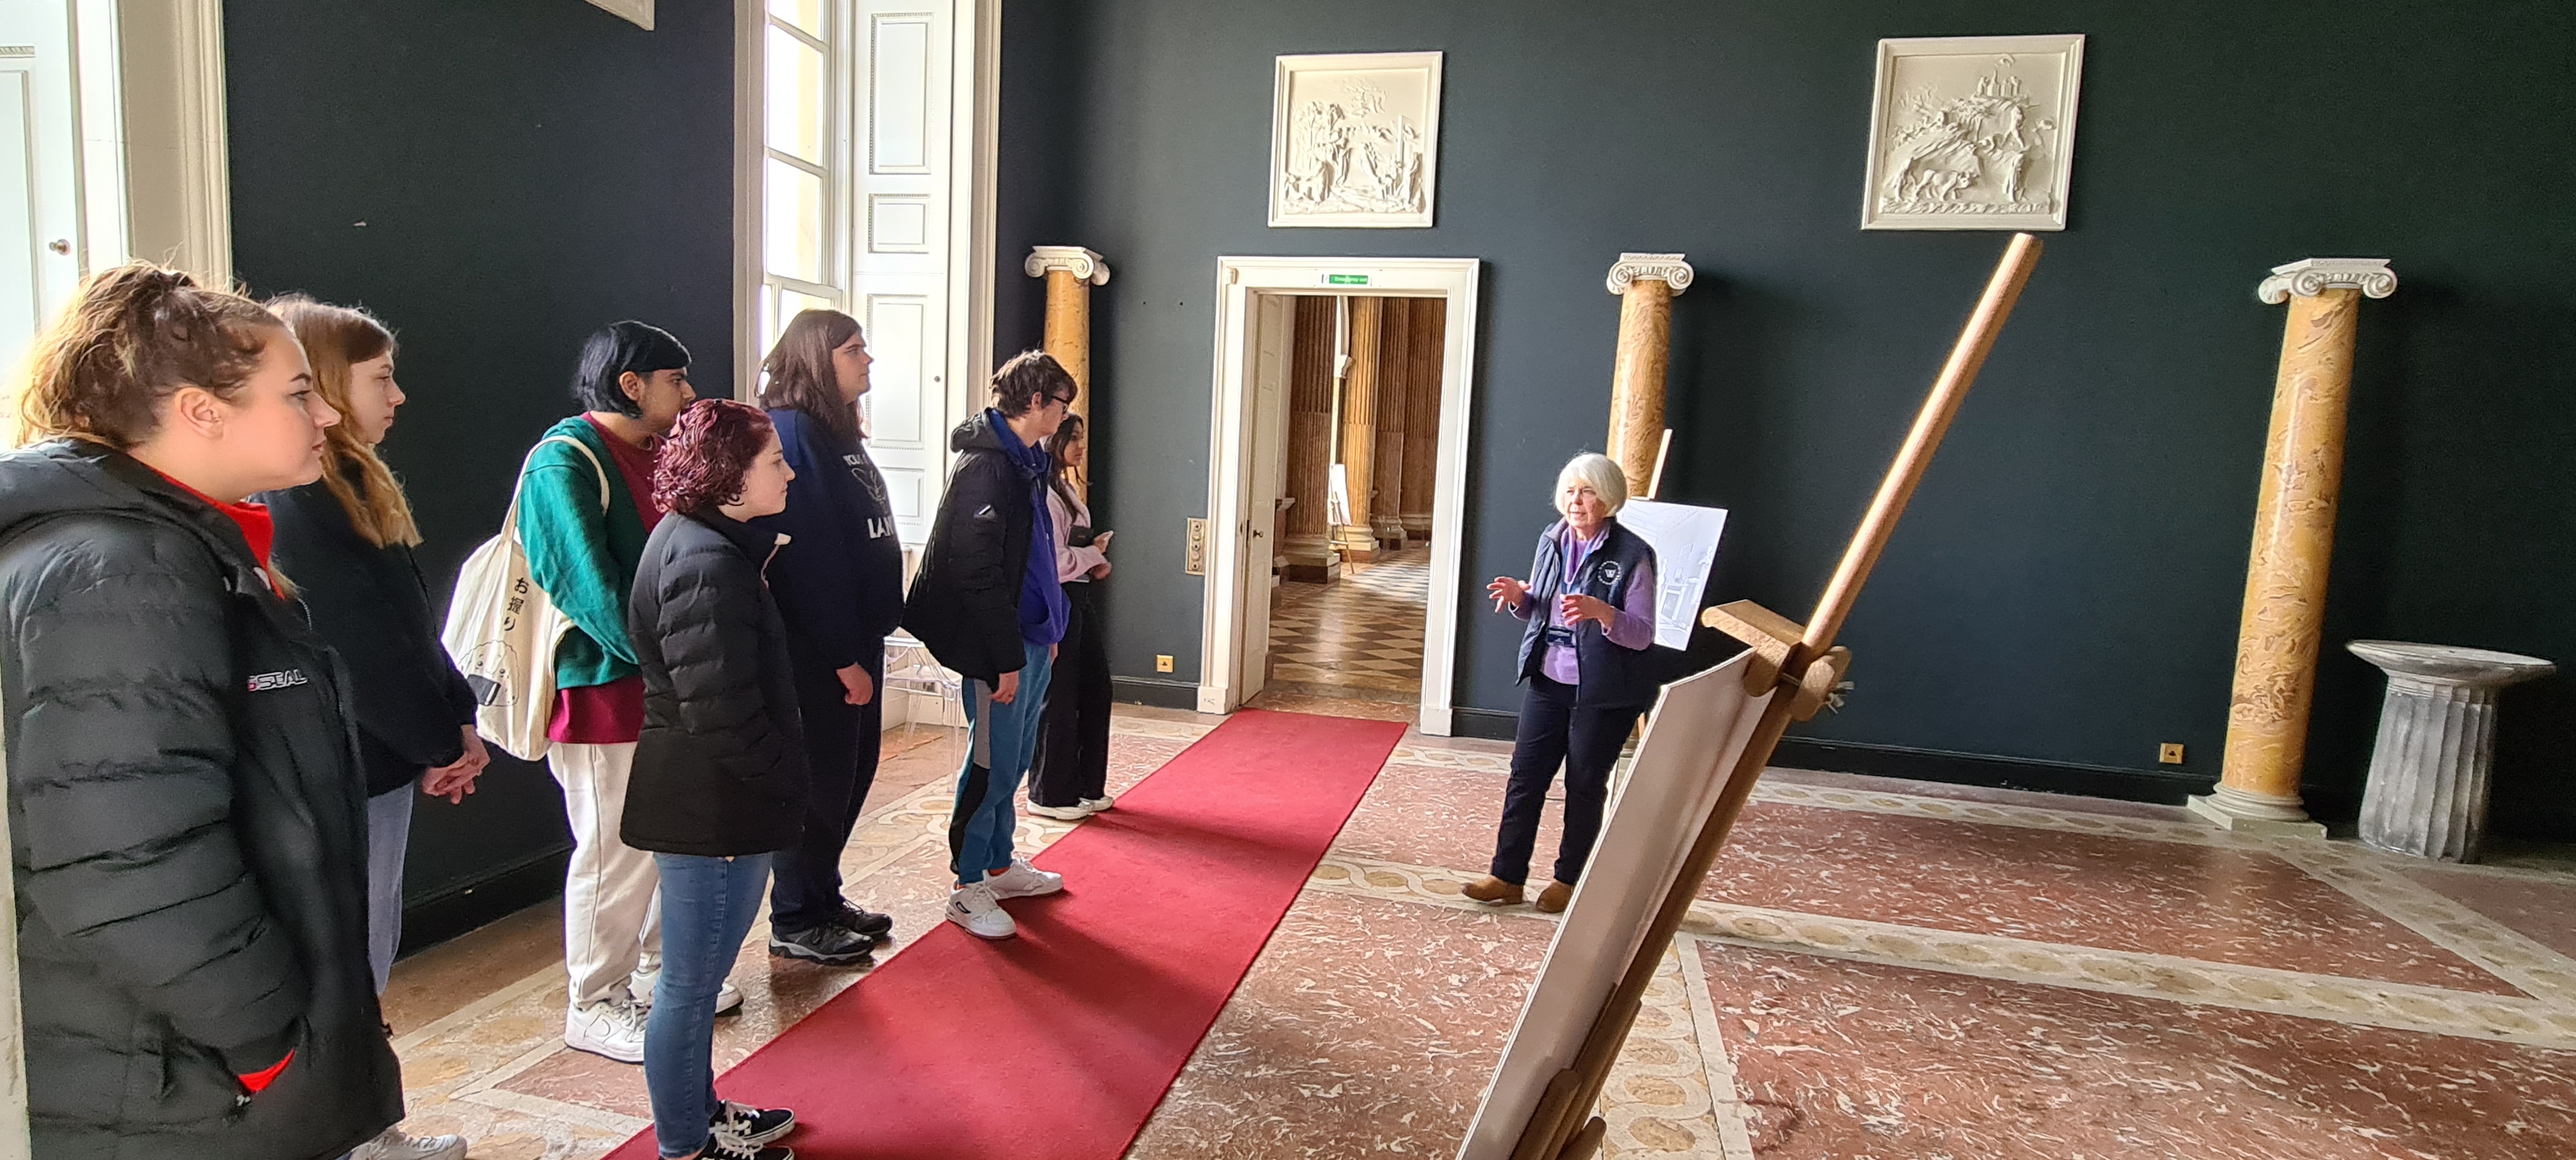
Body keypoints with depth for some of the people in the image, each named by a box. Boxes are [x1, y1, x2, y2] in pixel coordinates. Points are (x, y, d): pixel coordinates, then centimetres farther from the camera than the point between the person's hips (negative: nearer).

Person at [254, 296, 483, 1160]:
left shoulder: (348, 488, 13)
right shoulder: (292, 501, -18)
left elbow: (409, 622, 13)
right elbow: (356, 648, -21)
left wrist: (454, 721, 4)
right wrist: (438, 747, -10)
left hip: (377, 762, 10)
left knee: (368, 962, 19)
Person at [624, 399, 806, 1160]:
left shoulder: (698, 542, 10)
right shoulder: (710, 566, -22)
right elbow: (721, 713, -25)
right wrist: (783, 780, -14)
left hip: (705, 797, 11)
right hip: (715, 806, -11)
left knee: (696, 976, 23)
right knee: (691, 984, 7)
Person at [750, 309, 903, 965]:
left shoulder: (837, 432, 14)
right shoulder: (793, 432, -16)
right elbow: (808, 559, -22)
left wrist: (867, 643, 13)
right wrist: (844, 658, -21)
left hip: (855, 639, 9)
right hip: (820, 649, -9)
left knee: (852, 770, 17)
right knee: (819, 780, 2)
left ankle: (823, 896, 32)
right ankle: (796, 922, 17)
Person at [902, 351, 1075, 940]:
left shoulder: (1025, 460, 13)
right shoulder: (986, 465, -18)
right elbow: (977, 572, -22)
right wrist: (1007, 657, -21)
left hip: (1031, 638, 10)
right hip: (998, 646, -10)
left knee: (1014, 758, 18)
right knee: (993, 762, -1)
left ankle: (999, 865, 32)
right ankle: (968, 887, 13)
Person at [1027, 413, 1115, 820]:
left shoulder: (1065, 489, 15)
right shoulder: (1043, 494, -17)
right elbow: (1051, 561, -23)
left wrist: (1096, 563, 6)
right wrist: (1093, 553, -8)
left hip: (1078, 599, 10)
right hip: (1055, 603, -10)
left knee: (1095, 688, 14)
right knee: (1057, 698, 0)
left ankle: (1085, 786, 26)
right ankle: (1048, 794, 14)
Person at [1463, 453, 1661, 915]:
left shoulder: (1632, 555, -14)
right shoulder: (1552, 541, 3)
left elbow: (1642, 634, -15)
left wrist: (1600, 612, -32)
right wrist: (1519, 596, -7)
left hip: (1605, 693, -5)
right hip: (1548, 681, 5)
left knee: (1585, 786, 9)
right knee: (1525, 777, 7)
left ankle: (1571, 878, 26)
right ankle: (1508, 876, 18)